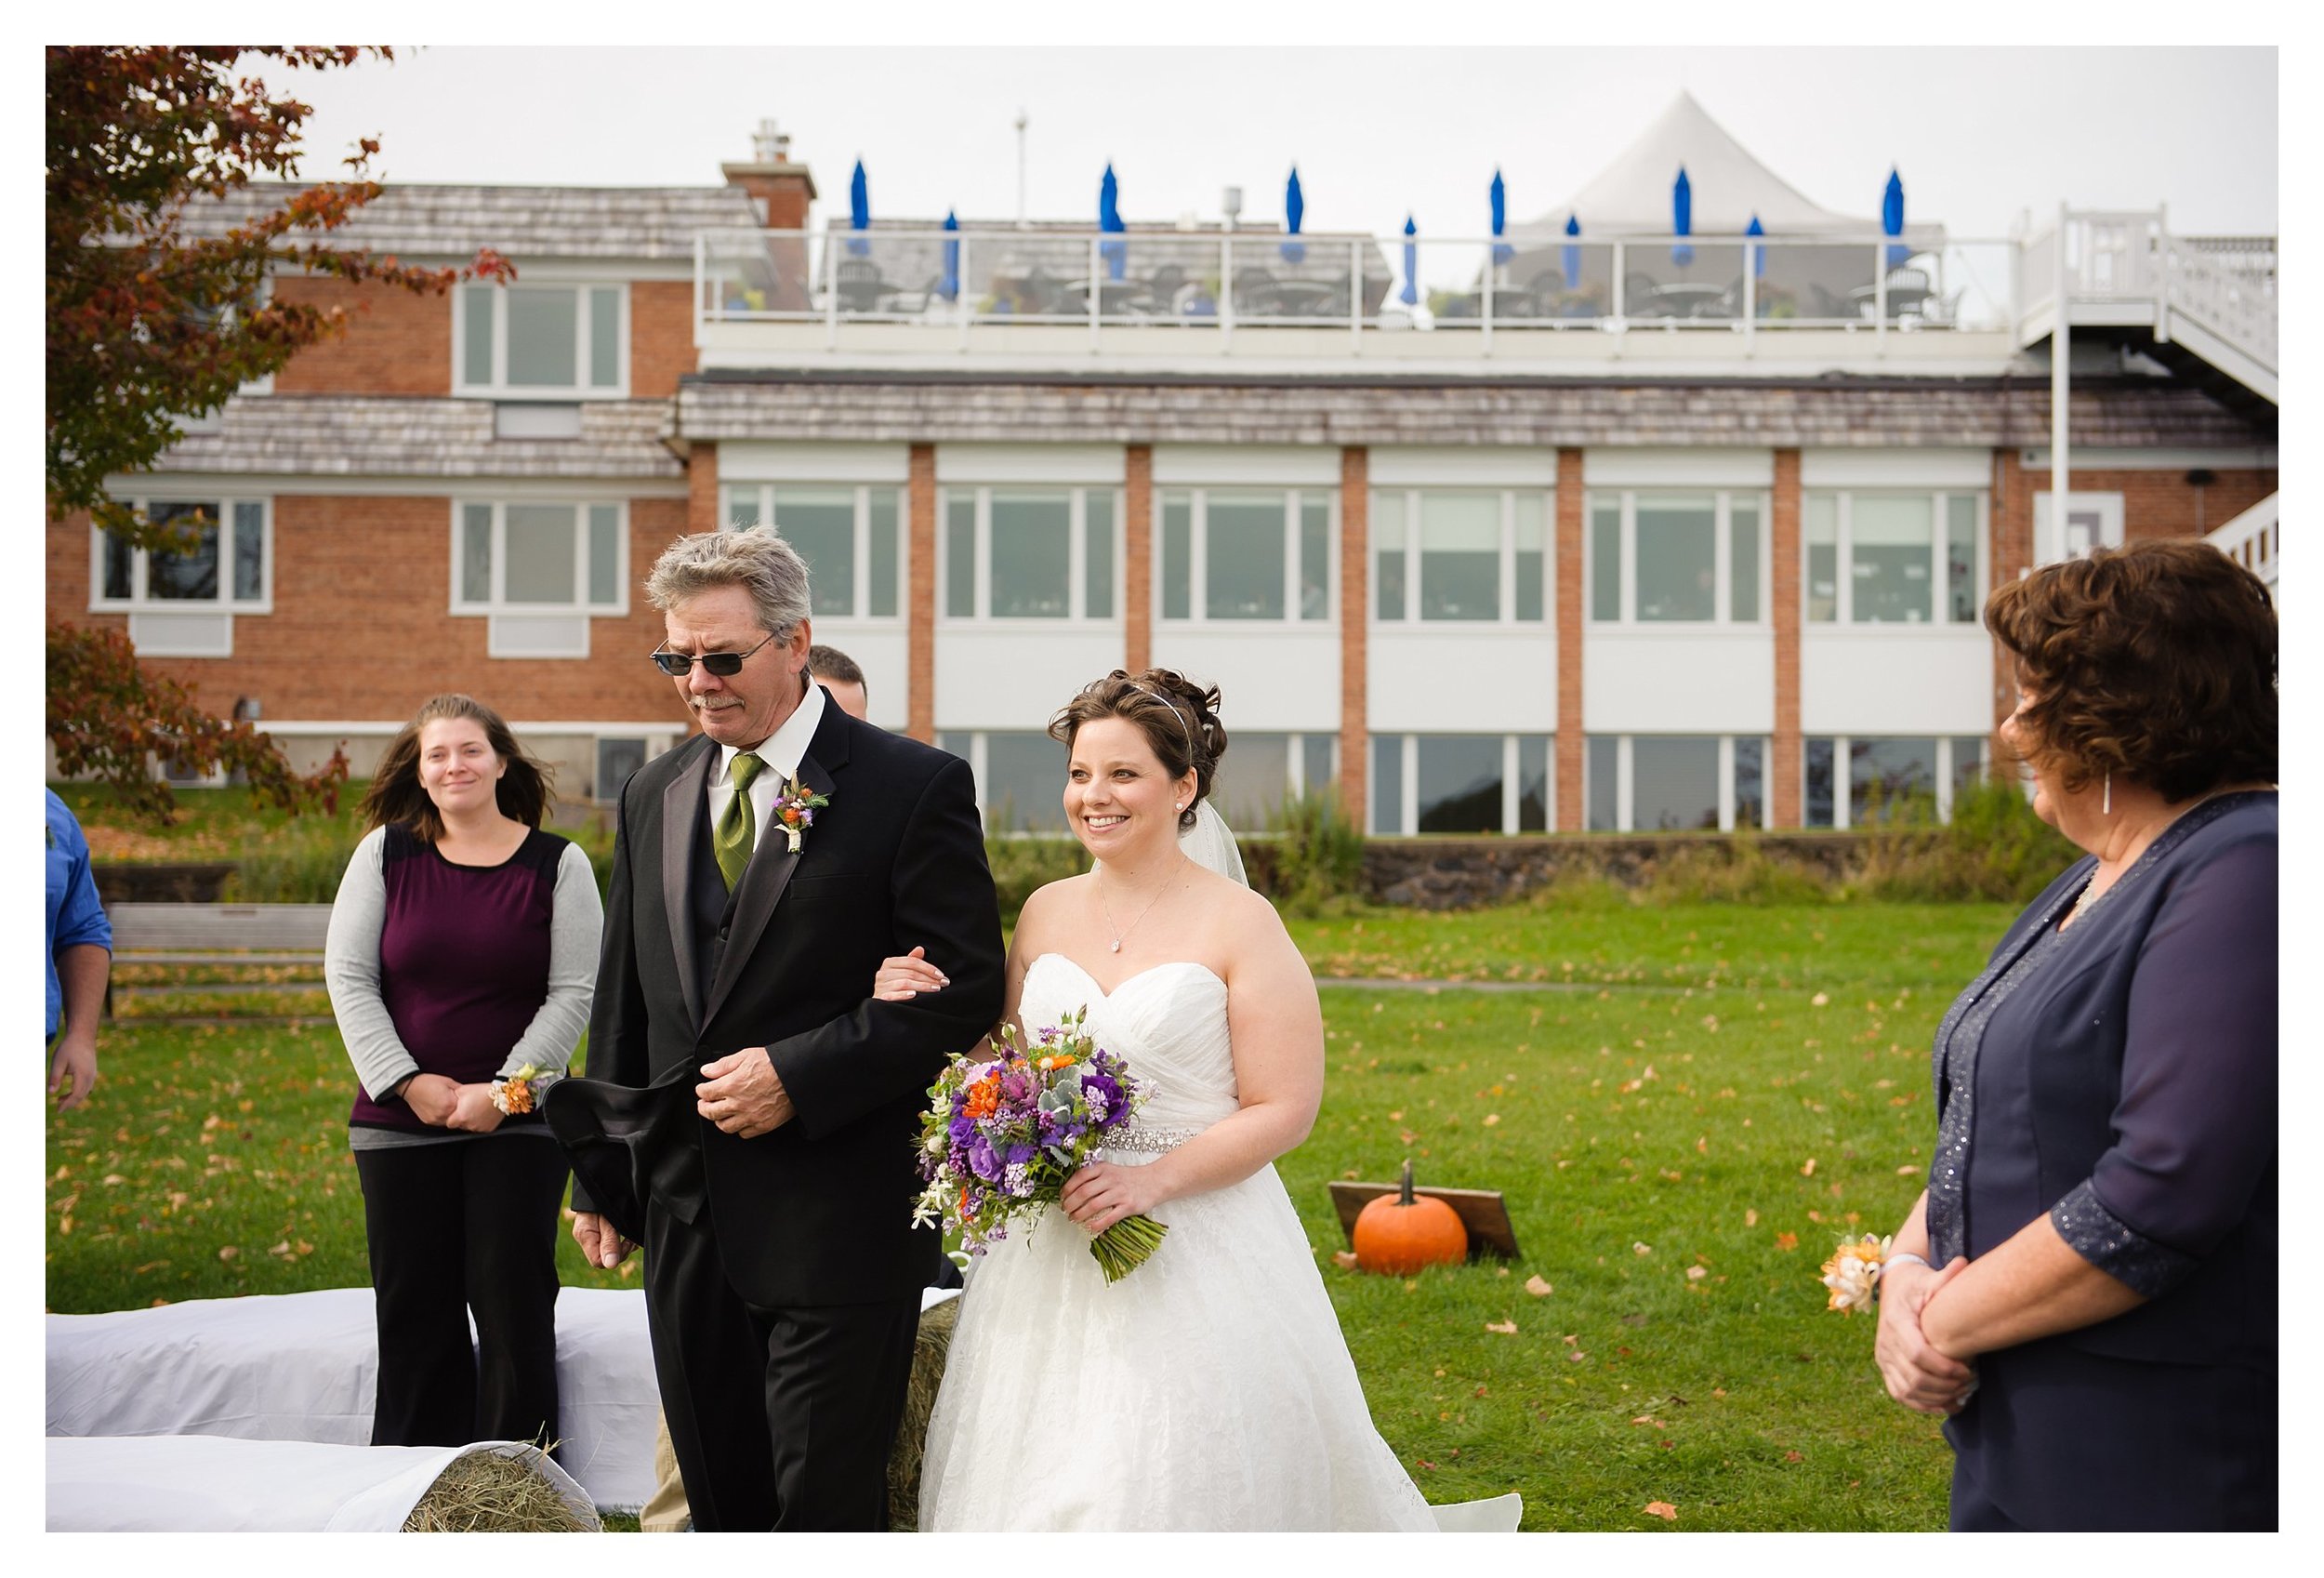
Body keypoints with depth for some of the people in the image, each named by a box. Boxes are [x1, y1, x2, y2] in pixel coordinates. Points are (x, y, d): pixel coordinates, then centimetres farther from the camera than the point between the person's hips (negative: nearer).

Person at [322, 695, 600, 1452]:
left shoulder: (557, 865, 1)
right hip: (400, 1122, 2)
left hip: (515, 1125, -1)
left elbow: (572, 992, -2)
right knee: (414, 1311, 5)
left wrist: (502, 1091, -12)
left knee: (513, 1305, -3)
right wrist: (409, 1082, -8)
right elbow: (348, 976, 2)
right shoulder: (386, 853, 4)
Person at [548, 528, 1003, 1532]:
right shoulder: (656, 796, 13)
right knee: (721, 1503, 11)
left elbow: (967, 986, -10)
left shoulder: (913, 788, -6)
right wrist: (602, 1180, 15)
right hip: (686, 1215, 6)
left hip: (837, 1220, -6)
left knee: (826, 1509, -3)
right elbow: (624, 1002, 17)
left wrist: (799, 1074, -17)